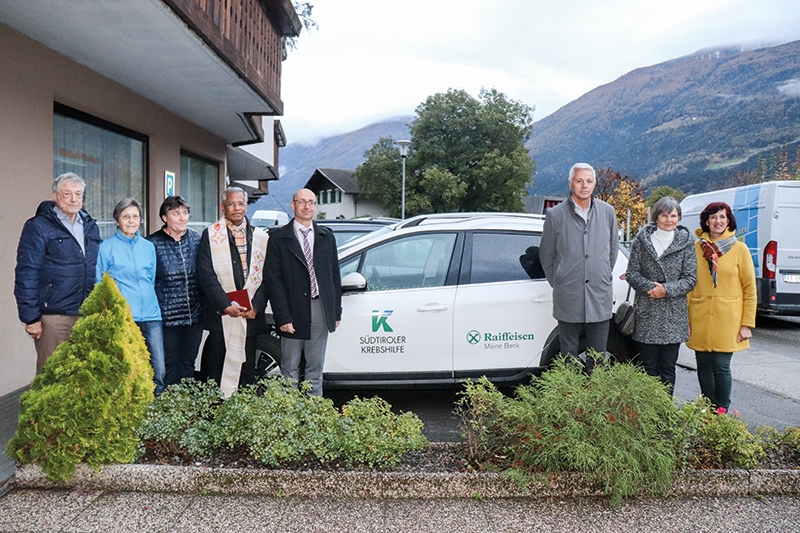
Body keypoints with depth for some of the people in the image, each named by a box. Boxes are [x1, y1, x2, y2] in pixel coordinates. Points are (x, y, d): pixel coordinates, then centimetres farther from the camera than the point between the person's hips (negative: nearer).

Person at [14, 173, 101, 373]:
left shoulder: (90, 227, 14)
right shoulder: (38, 227, -4)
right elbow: (26, 274, -8)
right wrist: (30, 317, -12)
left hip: (87, 316, 5)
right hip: (53, 317, -5)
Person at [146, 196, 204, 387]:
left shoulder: (197, 239, 5)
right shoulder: (153, 243, -5)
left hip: (194, 315, 4)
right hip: (167, 316, -3)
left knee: (188, 364, 13)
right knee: (169, 366, 3)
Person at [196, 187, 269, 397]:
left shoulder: (261, 237, 9)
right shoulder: (210, 235, 2)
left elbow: (266, 276, 7)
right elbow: (206, 275, -5)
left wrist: (256, 306, -6)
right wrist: (226, 305, -12)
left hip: (250, 314, 3)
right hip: (220, 314, -2)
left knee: (247, 369, 7)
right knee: (216, 370, 1)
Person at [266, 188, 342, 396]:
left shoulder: (327, 236, 10)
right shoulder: (279, 238, -1)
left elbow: (335, 276, 11)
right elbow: (274, 280, -6)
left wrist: (336, 312, 6)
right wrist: (283, 317, -12)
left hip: (321, 311, 3)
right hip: (293, 312, -3)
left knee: (315, 371, 13)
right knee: (290, 371, 6)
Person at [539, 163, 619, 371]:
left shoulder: (607, 212, 5)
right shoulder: (556, 215, -3)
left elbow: (613, 249, 17)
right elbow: (546, 256, 7)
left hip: (600, 298, 2)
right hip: (568, 298, -2)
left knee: (598, 355, 10)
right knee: (569, 355, 8)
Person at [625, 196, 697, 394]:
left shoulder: (686, 242, 3)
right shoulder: (642, 239, 3)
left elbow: (690, 278, 1)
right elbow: (632, 273, 2)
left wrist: (667, 289, -13)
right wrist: (650, 287, -15)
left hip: (674, 316, 0)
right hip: (646, 314, 0)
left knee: (668, 369, 7)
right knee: (647, 367, 5)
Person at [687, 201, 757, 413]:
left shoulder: (739, 249, 1)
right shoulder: (696, 248, 5)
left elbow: (750, 289, 1)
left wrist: (747, 323, -4)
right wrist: (685, 319, 0)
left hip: (727, 321, -2)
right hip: (700, 319, 2)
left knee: (721, 366, -3)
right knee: (704, 365, 7)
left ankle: (722, 411, 16)